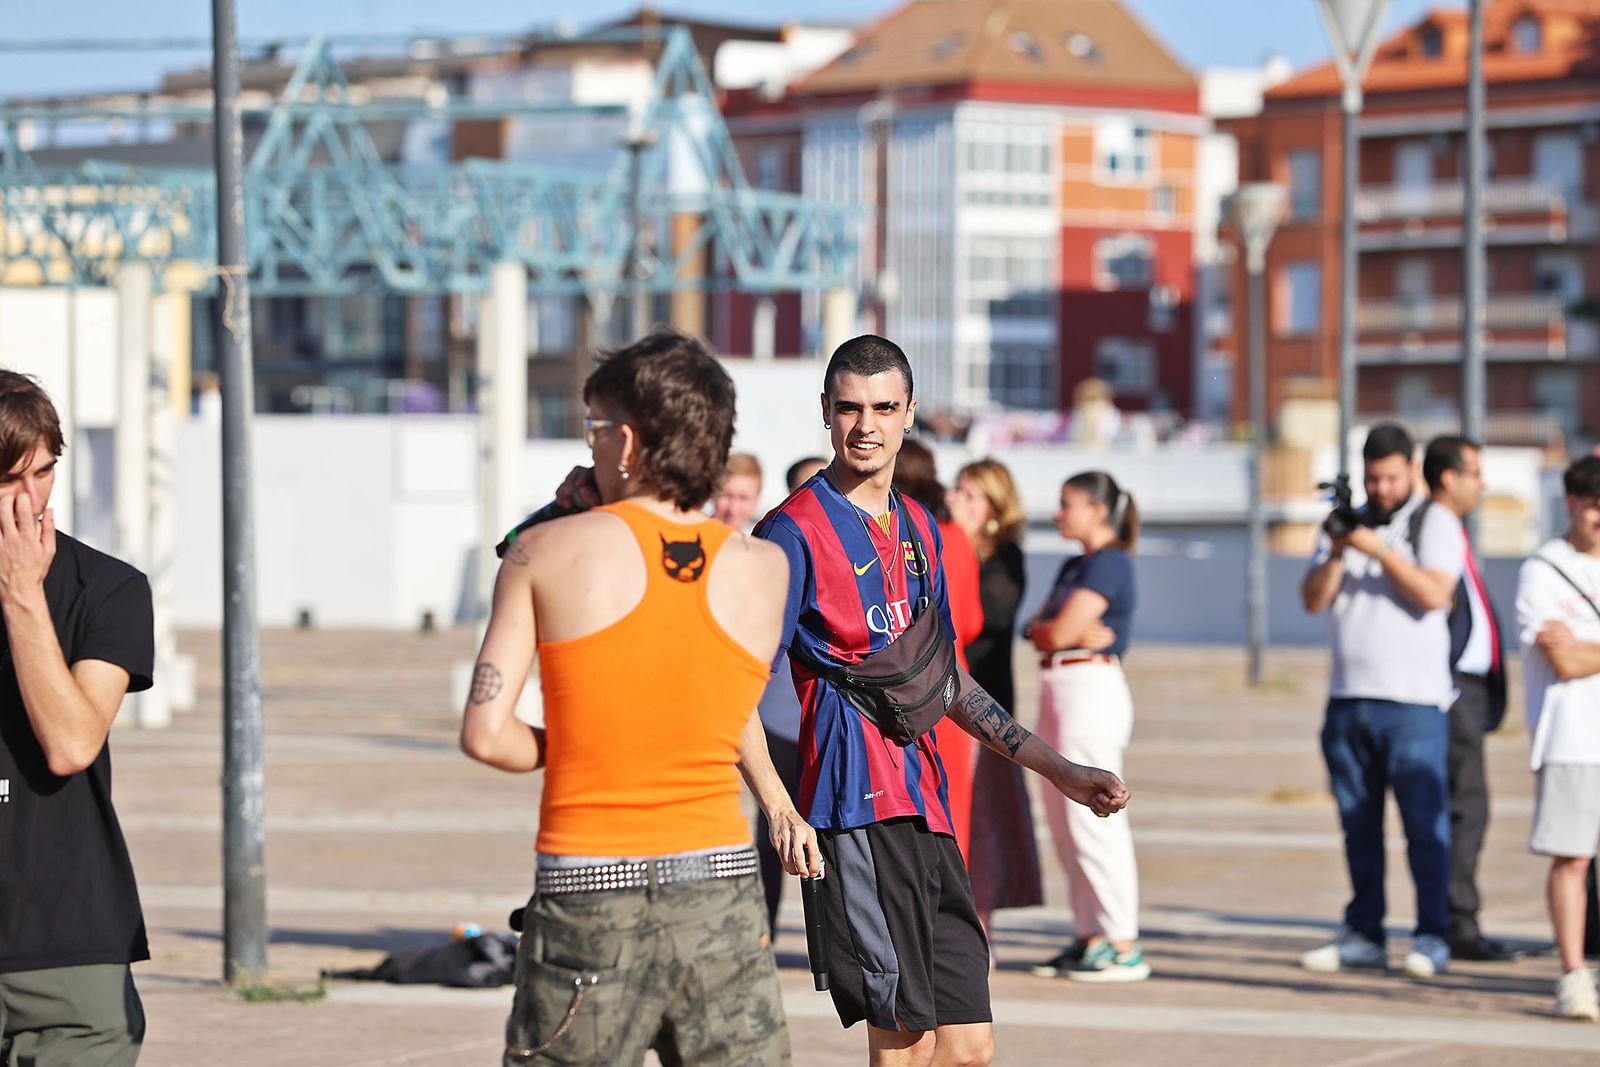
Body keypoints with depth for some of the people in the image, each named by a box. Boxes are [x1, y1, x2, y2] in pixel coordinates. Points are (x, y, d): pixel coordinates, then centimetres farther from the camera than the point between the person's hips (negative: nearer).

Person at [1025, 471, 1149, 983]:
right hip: (1059, 689, 10)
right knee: (1064, 822, 10)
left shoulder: (1109, 563, -10)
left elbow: (1059, 632, -16)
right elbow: (1037, 631, 10)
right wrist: (1062, 629, -9)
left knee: (1094, 821, -10)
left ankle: (1125, 948, -8)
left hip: (1090, 687, -10)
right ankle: (1091, 937, 15)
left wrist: (1047, 626, 5)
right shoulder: (1073, 566, 19)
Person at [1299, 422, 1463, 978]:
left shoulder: (1435, 524, 1)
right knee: (1358, 823, 7)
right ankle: (1363, 936, 12)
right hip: (1348, 697, 5)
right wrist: (1335, 555, -9)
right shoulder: (1347, 524, 15)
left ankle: (1432, 939, -5)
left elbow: (1433, 594, -13)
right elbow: (1314, 599, 7)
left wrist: (1380, 550, -18)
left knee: (1425, 821, -7)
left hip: (1414, 701, -5)